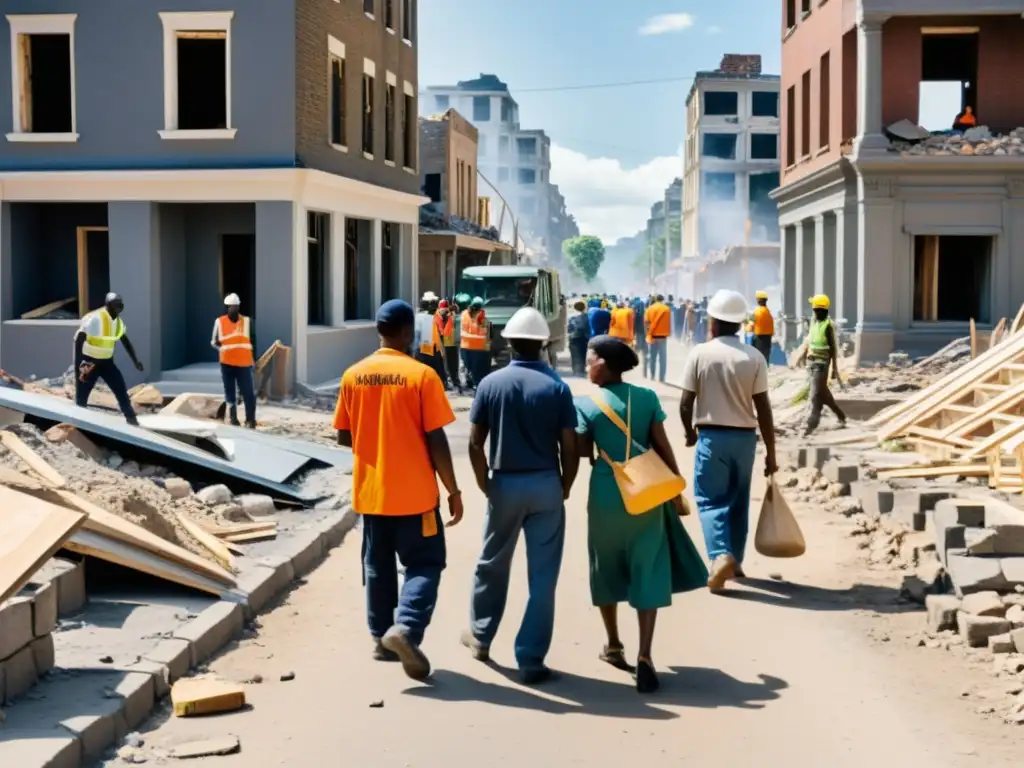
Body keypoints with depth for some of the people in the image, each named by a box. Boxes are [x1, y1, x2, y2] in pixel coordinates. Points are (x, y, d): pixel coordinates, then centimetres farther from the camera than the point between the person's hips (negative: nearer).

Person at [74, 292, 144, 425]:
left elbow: (126, 342, 13)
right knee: (81, 396, 0)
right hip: (89, 361, -6)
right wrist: (78, 365, -26)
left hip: (107, 362, 6)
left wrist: (135, 361, 12)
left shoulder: (118, 321, 0)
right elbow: (79, 340, -23)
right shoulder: (94, 319, -24)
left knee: (121, 389, 1)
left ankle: (132, 420, 7)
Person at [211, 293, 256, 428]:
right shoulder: (219, 322, 0)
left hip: (244, 363, 0)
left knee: (249, 393, -4)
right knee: (230, 393, 5)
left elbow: (253, 340, 9)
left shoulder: (247, 321, 2)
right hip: (227, 363, 0)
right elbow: (214, 342, 4)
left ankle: (250, 420, 5)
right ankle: (233, 420, 12)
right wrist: (220, 347, -17)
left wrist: (253, 358, 8)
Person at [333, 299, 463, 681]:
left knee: (378, 566, 16)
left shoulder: (353, 375, 0)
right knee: (424, 564, 5)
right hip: (414, 492, -4)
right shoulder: (421, 375, -13)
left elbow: (344, 436, 7)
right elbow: (436, 441, -13)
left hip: (370, 491, 4)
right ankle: (406, 628, -15)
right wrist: (453, 491, -4)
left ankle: (381, 637, 21)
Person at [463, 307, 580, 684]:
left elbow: (475, 444, -5)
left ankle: (480, 636, 37)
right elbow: (569, 447, -8)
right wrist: (564, 487, 7)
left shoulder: (491, 384, -4)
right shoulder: (557, 387, -6)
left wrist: (485, 485, 8)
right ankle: (531, 660, 5)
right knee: (542, 574, 4)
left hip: (505, 484, 1)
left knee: (492, 565, 20)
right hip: (545, 485, -1)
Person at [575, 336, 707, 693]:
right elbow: (663, 447, -1)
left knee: (607, 570, 18)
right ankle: (644, 655, -9)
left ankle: (614, 646, 30)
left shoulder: (587, 405, -7)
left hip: (607, 495, -1)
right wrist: (676, 491, 6)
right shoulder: (647, 398, -1)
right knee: (648, 573, 3)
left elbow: (584, 452, -3)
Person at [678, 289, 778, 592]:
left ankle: (721, 556, -19)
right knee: (739, 500, 17)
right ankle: (735, 560, 26)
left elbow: (685, 403, -7)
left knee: (710, 499, 3)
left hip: (712, 436, -3)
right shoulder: (754, 357, -5)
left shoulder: (699, 353, -9)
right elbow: (763, 408, -6)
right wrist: (771, 452, 1)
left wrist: (690, 432, 13)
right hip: (745, 436, 3)